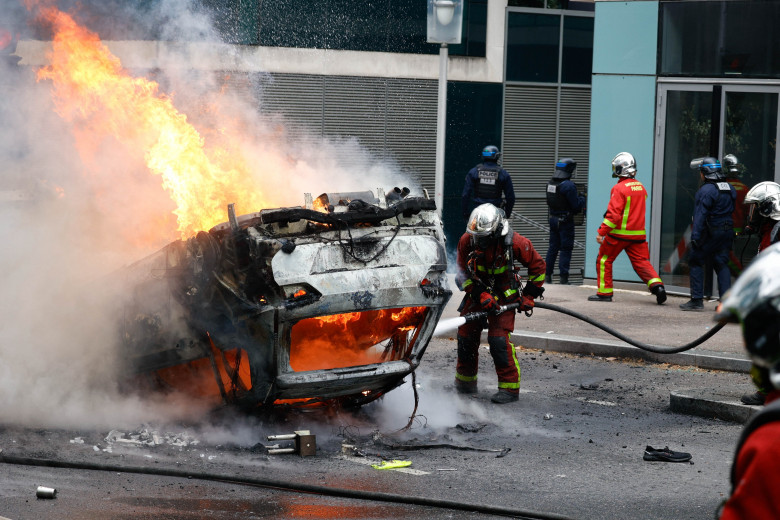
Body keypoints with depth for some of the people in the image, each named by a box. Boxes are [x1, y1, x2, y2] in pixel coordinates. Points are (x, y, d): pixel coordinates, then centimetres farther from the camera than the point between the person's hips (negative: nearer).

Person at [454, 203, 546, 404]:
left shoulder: (514, 243, -22)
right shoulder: (467, 241, -17)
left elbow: (538, 266, -7)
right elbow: (463, 274, -7)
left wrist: (529, 296, -4)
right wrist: (480, 295, -19)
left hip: (504, 295, -3)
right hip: (477, 291, 3)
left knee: (498, 339, -17)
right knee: (466, 335, 3)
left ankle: (510, 387, -8)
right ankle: (465, 382, 24)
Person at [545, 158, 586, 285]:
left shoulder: (550, 183, 5)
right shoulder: (568, 185, -19)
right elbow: (576, 205, -18)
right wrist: (582, 199, 4)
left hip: (553, 219, 7)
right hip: (565, 221, -7)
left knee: (553, 247, 15)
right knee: (566, 248, 0)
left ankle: (547, 274, 17)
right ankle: (563, 278, -1)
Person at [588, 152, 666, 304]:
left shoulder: (619, 188, -14)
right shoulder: (641, 187, 9)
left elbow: (613, 214, -19)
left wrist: (601, 232, -15)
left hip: (619, 234, -6)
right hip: (638, 233, 6)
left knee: (604, 260, 9)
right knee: (641, 262, 7)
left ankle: (605, 292, 12)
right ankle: (657, 285, -12)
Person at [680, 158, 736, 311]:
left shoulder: (706, 191, -14)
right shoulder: (730, 189, 11)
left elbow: (700, 215, -19)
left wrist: (695, 236, -20)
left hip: (710, 233, -7)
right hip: (727, 232, 7)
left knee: (695, 261, 3)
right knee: (721, 265, 10)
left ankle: (697, 300, -1)